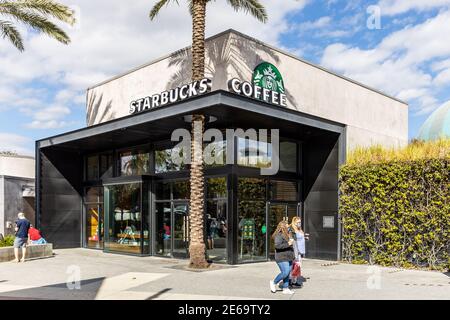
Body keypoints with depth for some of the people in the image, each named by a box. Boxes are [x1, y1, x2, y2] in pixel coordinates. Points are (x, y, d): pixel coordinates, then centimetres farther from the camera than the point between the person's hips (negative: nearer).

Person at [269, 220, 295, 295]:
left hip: (288, 258, 9)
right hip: (282, 258, -9)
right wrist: (288, 244, -23)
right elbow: (277, 245, -24)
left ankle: (285, 289, 14)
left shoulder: (287, 235, 18)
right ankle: (273, 283, 6)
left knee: (288, 273, 8)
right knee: (285, 272, -13)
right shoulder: (279, 235, -13)